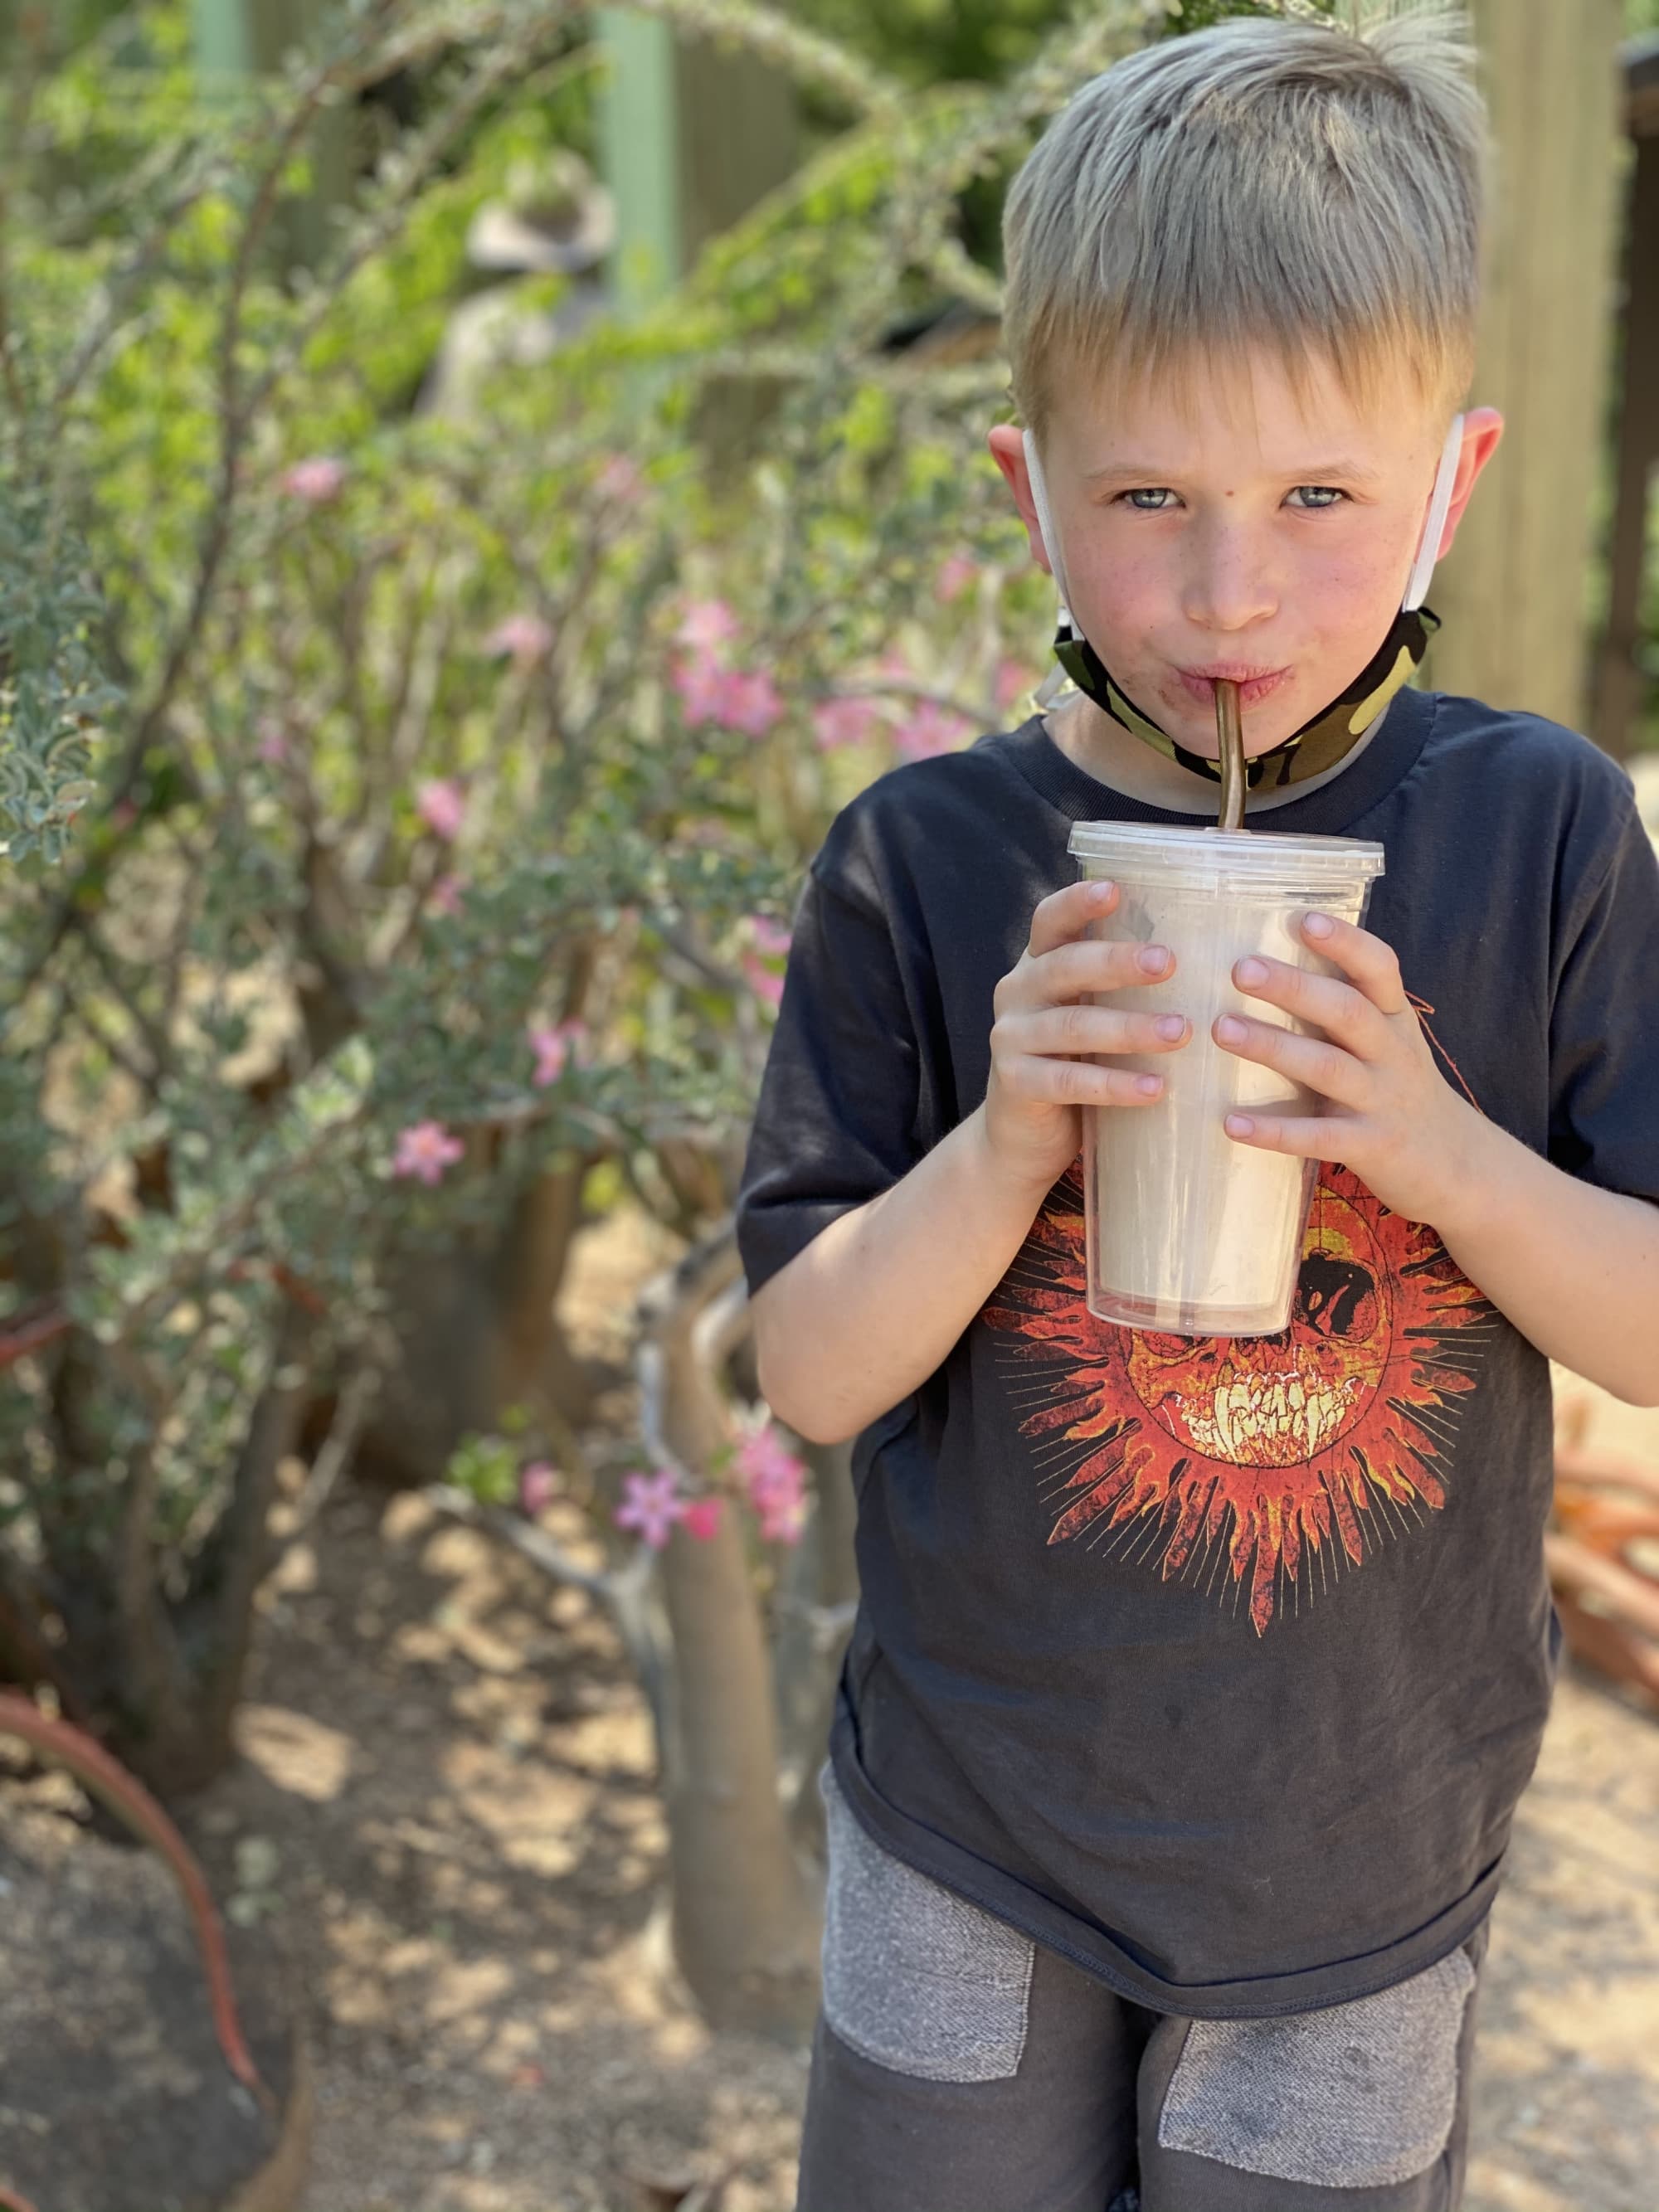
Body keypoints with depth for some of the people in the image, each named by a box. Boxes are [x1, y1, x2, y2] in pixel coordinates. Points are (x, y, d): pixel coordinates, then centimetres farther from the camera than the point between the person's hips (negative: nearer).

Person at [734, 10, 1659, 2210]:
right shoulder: (923, 863, -12)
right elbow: (812, 1374, -10)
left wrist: (1432, 1141, -26)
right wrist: (1007, 1147, -28)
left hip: (1360, 1848, 0)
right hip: (973, 1823, 0)